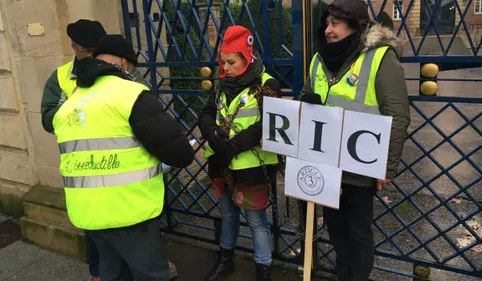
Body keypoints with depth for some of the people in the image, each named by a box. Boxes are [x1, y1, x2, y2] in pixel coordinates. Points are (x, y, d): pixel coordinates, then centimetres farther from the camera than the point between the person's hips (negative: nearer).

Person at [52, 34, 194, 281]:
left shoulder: (68, 106, 12)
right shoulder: (130, 93, -13)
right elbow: (173, 145, -16)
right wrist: (185, 156, 7)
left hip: (86, 212, 8)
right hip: (127, 211, -7)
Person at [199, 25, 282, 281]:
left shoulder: (266, 86, -12)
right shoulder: (222, 85, 7)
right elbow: (206, 115, 4)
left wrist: (232, 146, -26)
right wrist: (213, 134, -18)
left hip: (251, 167, -6)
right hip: (222, 165, 6)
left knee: (256, 220, 7)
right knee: (227, 214, 22)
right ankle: (225, 260, 43)